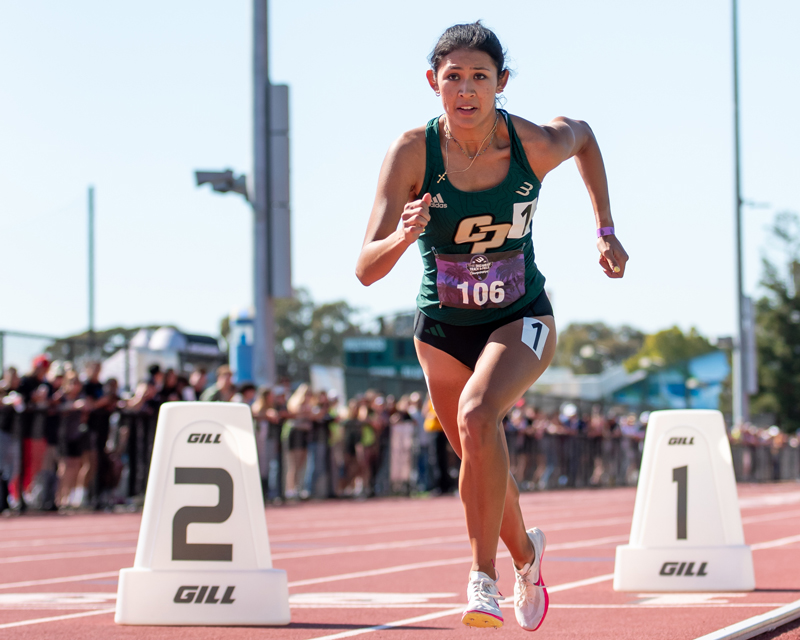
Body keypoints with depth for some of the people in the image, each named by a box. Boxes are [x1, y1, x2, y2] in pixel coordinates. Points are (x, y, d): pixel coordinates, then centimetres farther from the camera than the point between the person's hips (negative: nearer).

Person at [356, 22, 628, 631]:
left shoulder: (535, 145, -19)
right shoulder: (412, 151, -21)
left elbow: (584, 135, 8)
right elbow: (367, 269, -24)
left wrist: (606, 230, 7)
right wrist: (404, 236, -45)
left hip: (521, 319, -2)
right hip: (443, 328, 2)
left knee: (477, 414, -32)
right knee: (480, 462, 17)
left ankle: (484, 579, -23)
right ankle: (526, 552, 49)